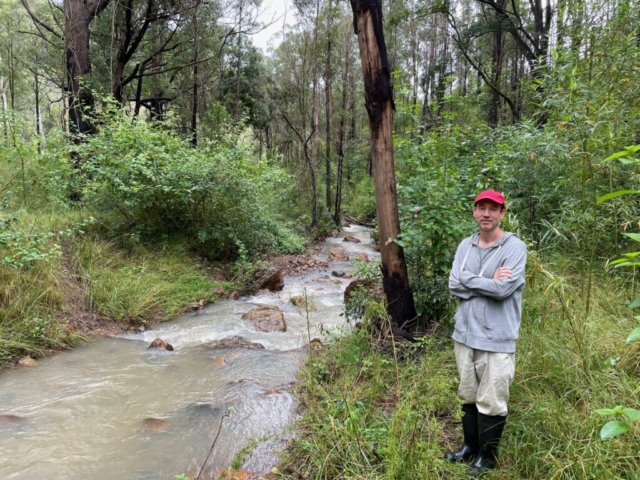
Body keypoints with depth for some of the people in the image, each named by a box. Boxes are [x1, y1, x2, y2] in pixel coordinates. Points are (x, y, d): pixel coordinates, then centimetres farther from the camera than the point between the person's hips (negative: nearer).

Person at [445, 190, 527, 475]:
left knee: (491, 402, 6)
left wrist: (468, 279, -10)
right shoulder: (465, 246, 6)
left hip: (496, 339, -5)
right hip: (464, 334, 5)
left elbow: (503, 289, -21)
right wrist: (487, 282, -14)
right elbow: (454, 286, -3)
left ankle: (487, 456, 25)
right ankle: (470, 445, 36)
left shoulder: (515, 247, -10)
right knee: (469, 396, 18)